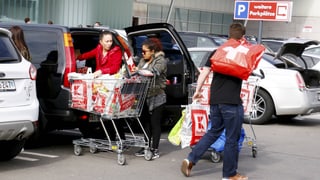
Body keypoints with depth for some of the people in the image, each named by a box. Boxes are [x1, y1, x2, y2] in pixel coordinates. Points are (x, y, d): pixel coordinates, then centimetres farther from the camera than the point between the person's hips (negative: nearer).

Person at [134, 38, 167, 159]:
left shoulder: (160, 61, -7)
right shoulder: (143, 61, 16)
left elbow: (154, 72, -23)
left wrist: (139, 71, -30)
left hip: (156, 97, -7)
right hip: (145, 96, 7)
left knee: (155, 123, -2)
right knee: (145, 122, 10)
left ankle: (155, 149, 3)